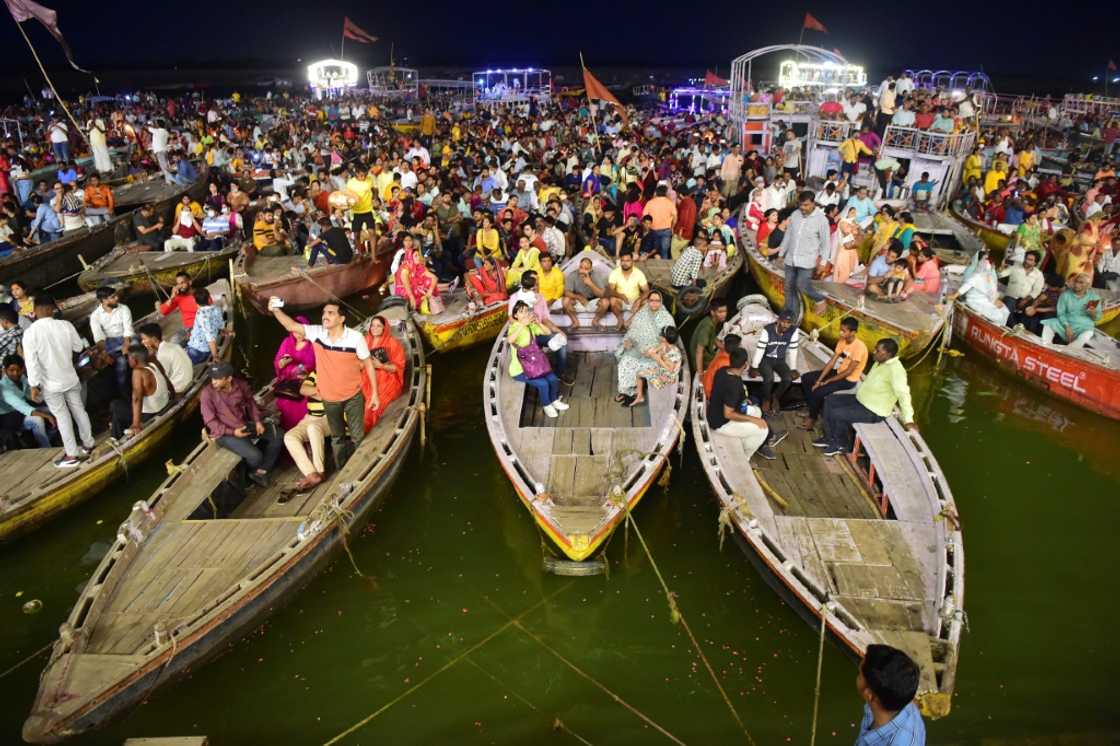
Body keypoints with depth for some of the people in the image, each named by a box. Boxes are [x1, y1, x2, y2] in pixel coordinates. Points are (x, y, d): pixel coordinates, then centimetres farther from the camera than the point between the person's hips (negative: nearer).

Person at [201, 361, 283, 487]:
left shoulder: (241, 384, -5)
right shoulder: (207, 393, -16)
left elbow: (251, 403, 11)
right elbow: (210, 421, -13)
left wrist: (258, 421, -5)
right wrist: (232, 432, -22)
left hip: (245, 425, 6)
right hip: (225, 433, -6)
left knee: (278, 436, -4)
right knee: (255, 456, -25)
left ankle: (261, 471, 4)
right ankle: (253, 471, 13)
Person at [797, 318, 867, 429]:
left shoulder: (859, 347, -26)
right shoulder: (842, 341, -2)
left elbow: (849, 371, -23)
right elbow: (831, 362, -1)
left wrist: (828, 381, -18)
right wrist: (819, 380, -9)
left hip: (849, 379, -8)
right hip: (838, 372, 8)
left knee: (818, 391, -25)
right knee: (805, 378, -1)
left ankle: (813, 418, 1)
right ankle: (813, 410, 9)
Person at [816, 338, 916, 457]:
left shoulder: (895, 369, -28)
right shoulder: (880, 362, 3)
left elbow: (902, 393, -36)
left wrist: (908, 420, -42)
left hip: (873, 412, -10)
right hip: (860, 400, 10)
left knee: (836, 414, -20)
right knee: (829, 401, 8)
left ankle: (842, 444, 6)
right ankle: (829, 437, 15)